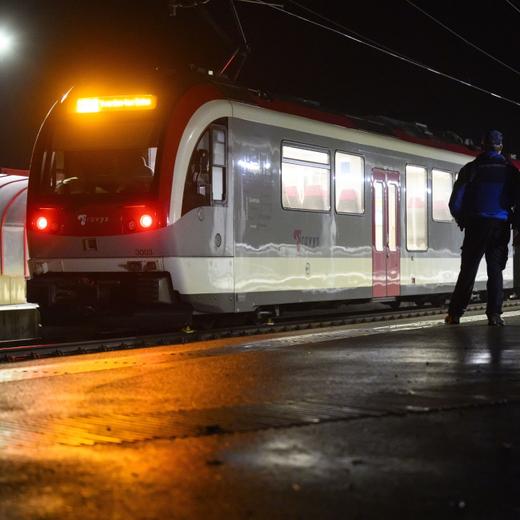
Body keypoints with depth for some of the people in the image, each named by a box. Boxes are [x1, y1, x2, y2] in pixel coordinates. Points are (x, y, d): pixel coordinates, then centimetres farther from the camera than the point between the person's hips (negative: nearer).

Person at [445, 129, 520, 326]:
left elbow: (455, 202, -1)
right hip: (501, 226, 1)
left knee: (467, 271, 2)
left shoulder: (471, 169, 2)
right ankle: (494, 315, -2)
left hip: (476, 226, -1)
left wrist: (462, 221, 14)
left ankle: (454, 314, 0)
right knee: (495, 271, 6)